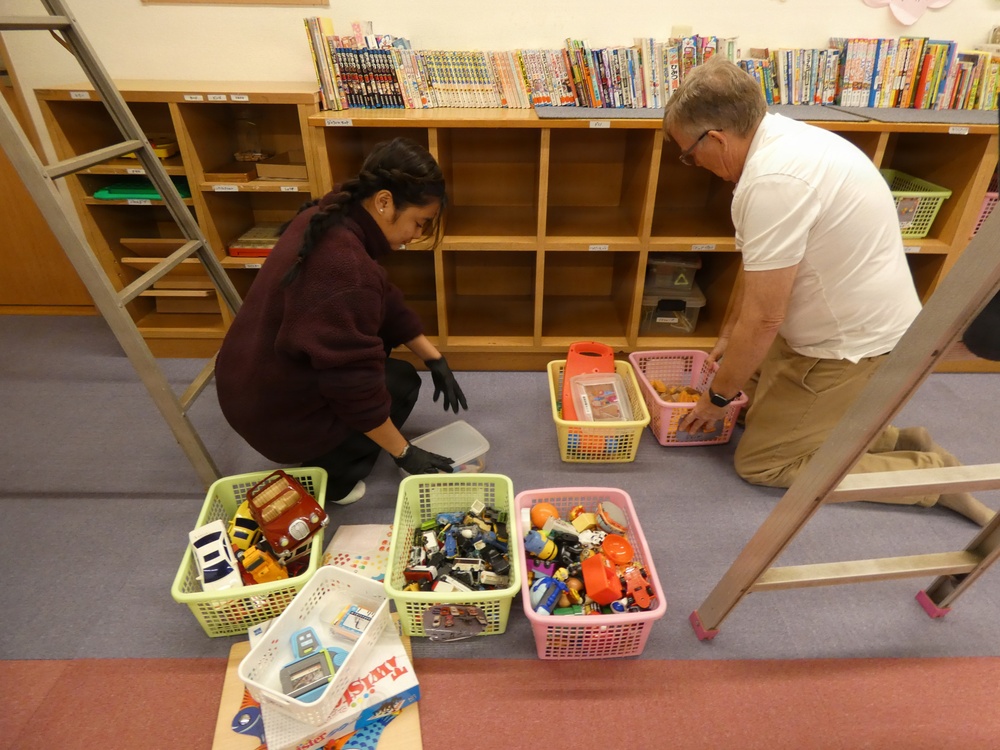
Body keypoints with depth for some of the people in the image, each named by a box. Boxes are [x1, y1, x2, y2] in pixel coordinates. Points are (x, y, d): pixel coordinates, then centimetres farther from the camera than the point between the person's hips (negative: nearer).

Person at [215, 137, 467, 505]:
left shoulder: (331, 218, -3)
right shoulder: (345, 269, -33)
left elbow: (386, 304, 7)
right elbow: (357, 385, -26)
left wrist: (436, 360, 7)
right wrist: (405, 453, -13)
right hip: (277, 414, -8)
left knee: (387, 331, 15)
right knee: (401, 381, 7)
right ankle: (328, 474, 5)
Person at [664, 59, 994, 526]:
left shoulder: (774, 180, -29)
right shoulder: (781, 140, 3)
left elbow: (762, 319, -25)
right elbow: (758, 265, 13)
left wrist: (718, 397, -10)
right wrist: (727, 337, 21)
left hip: (855, 348, -9)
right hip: (858, 326, 9)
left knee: (758, 462, 1)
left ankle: (931, 473, 6)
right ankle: (894, 440, 18)